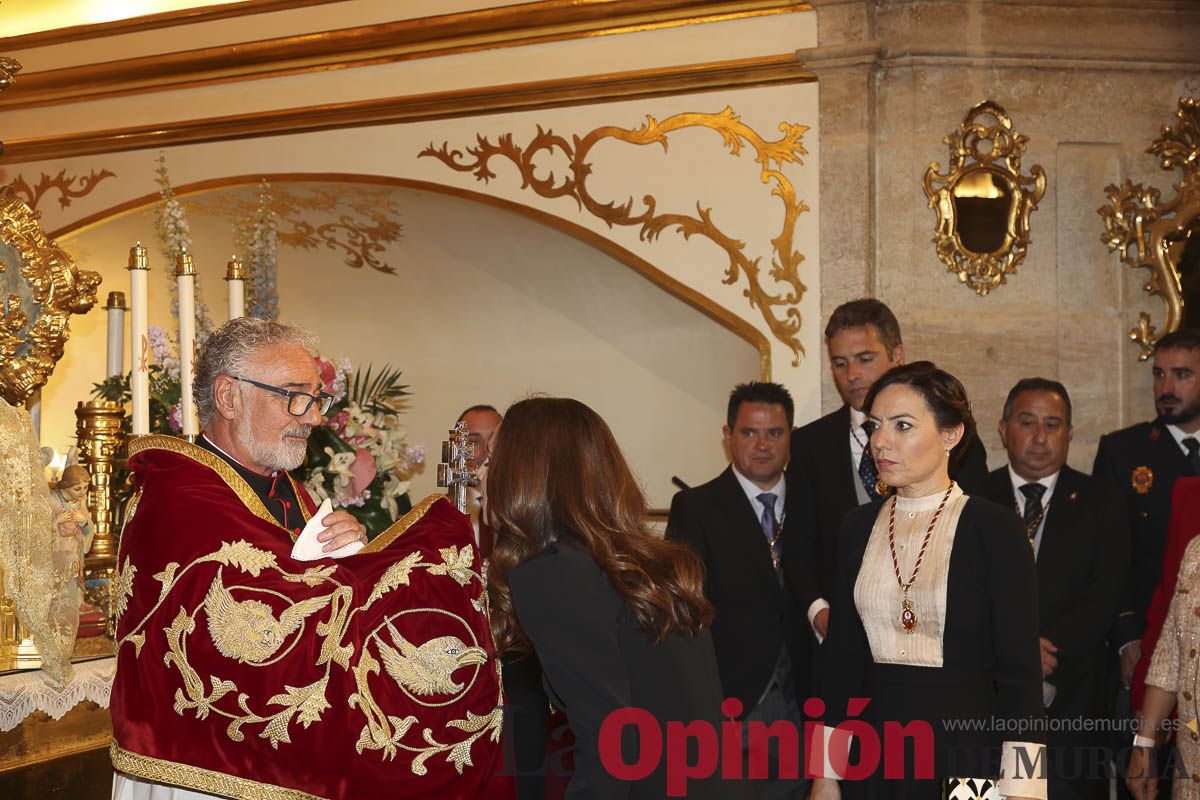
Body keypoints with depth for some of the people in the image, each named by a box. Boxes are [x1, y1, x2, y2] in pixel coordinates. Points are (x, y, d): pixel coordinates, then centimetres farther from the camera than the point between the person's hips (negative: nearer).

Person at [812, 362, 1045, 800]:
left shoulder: (995, 528, -9)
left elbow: (1020, 669, -10)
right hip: (874, 753, 4)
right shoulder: (858, 527, 4)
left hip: (967, 749, -4)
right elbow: (840, 654, 7)